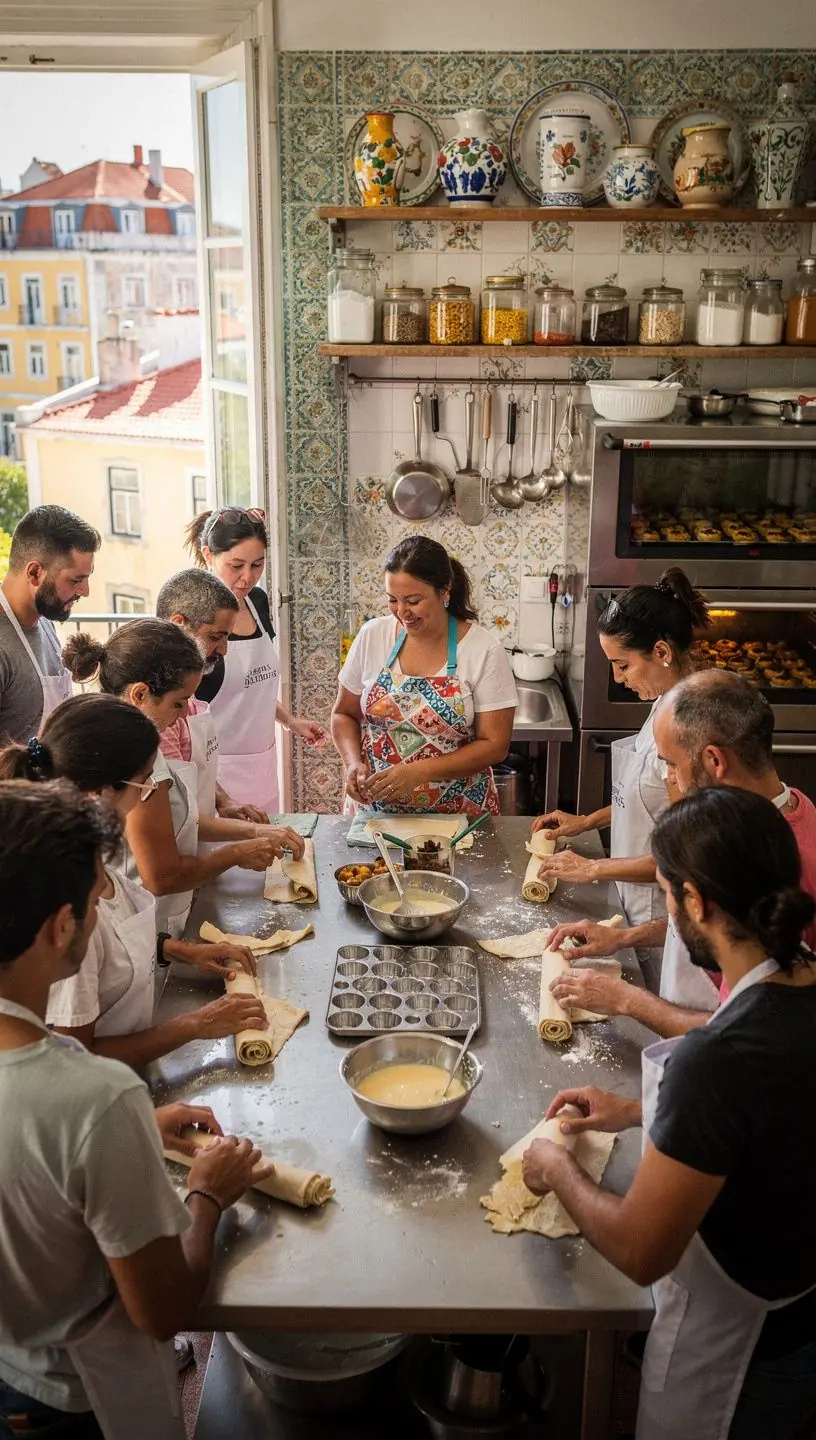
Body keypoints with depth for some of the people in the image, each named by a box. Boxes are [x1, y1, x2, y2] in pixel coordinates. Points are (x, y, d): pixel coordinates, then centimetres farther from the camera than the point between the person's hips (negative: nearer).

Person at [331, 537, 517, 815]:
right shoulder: (372, 636, -4)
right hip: (373, 808, 2)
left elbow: (494, 745, -12)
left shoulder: (484, 651, -12)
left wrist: (419, 772, -23)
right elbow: (344, 714, 7)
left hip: (456, 813, -2)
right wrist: (353, 763, -12)